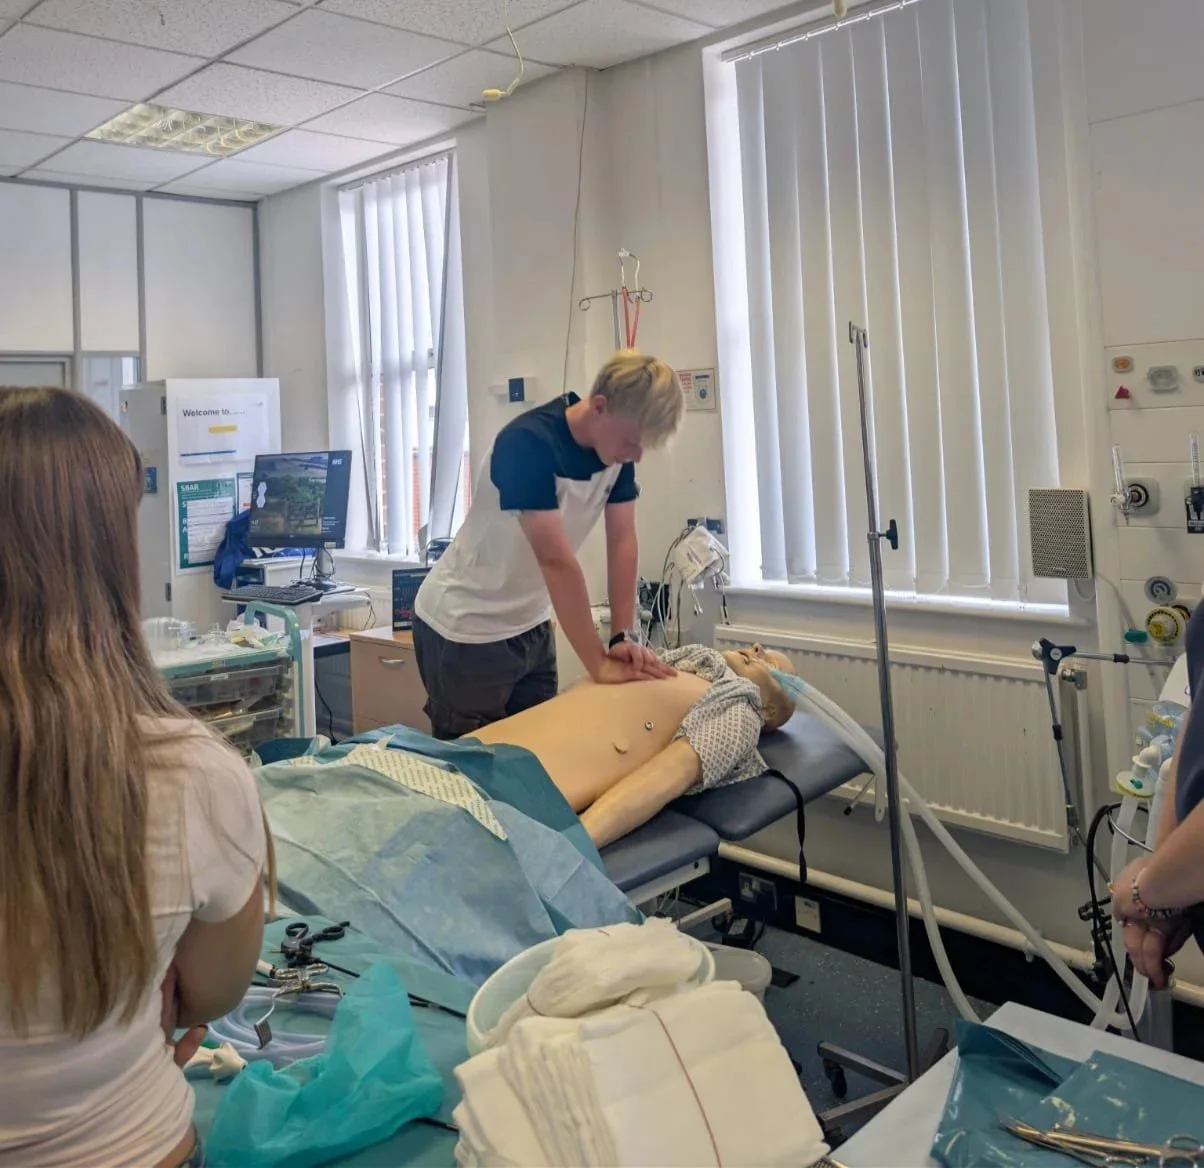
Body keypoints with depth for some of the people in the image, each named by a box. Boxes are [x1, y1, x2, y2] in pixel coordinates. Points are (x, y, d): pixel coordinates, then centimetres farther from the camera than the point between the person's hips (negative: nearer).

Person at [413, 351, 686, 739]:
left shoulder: (617, 446, -6)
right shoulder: (528, 444, -28)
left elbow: (623, 542, -6)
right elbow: (556, 562, -30)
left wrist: (625, 636, -14)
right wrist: (599, 664, -29)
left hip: (531, 624, 7)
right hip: (466, 628, -7)